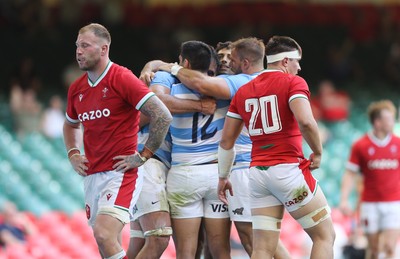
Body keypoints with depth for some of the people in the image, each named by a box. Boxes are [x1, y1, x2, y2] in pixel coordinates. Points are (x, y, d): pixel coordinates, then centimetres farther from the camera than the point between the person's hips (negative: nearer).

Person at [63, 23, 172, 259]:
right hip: (92, 175, 7)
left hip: (121, 173, -7)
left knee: (104, 235, -24)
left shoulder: (123, 79, -10)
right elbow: (71, 125, 33)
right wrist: (73, 155, 15)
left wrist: (143, 155, -13)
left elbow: (163, 116, -16)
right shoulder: (76, 89, 12)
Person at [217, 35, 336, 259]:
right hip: (288, 169, -6)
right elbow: (305, 122, -21)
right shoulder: (292, 82, -4)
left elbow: (227, 141, 14)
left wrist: (223, 177, 24)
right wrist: (318, 153, -6)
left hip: (257, 172, 6)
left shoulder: (243, 91, 14)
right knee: (325, 235, 5)